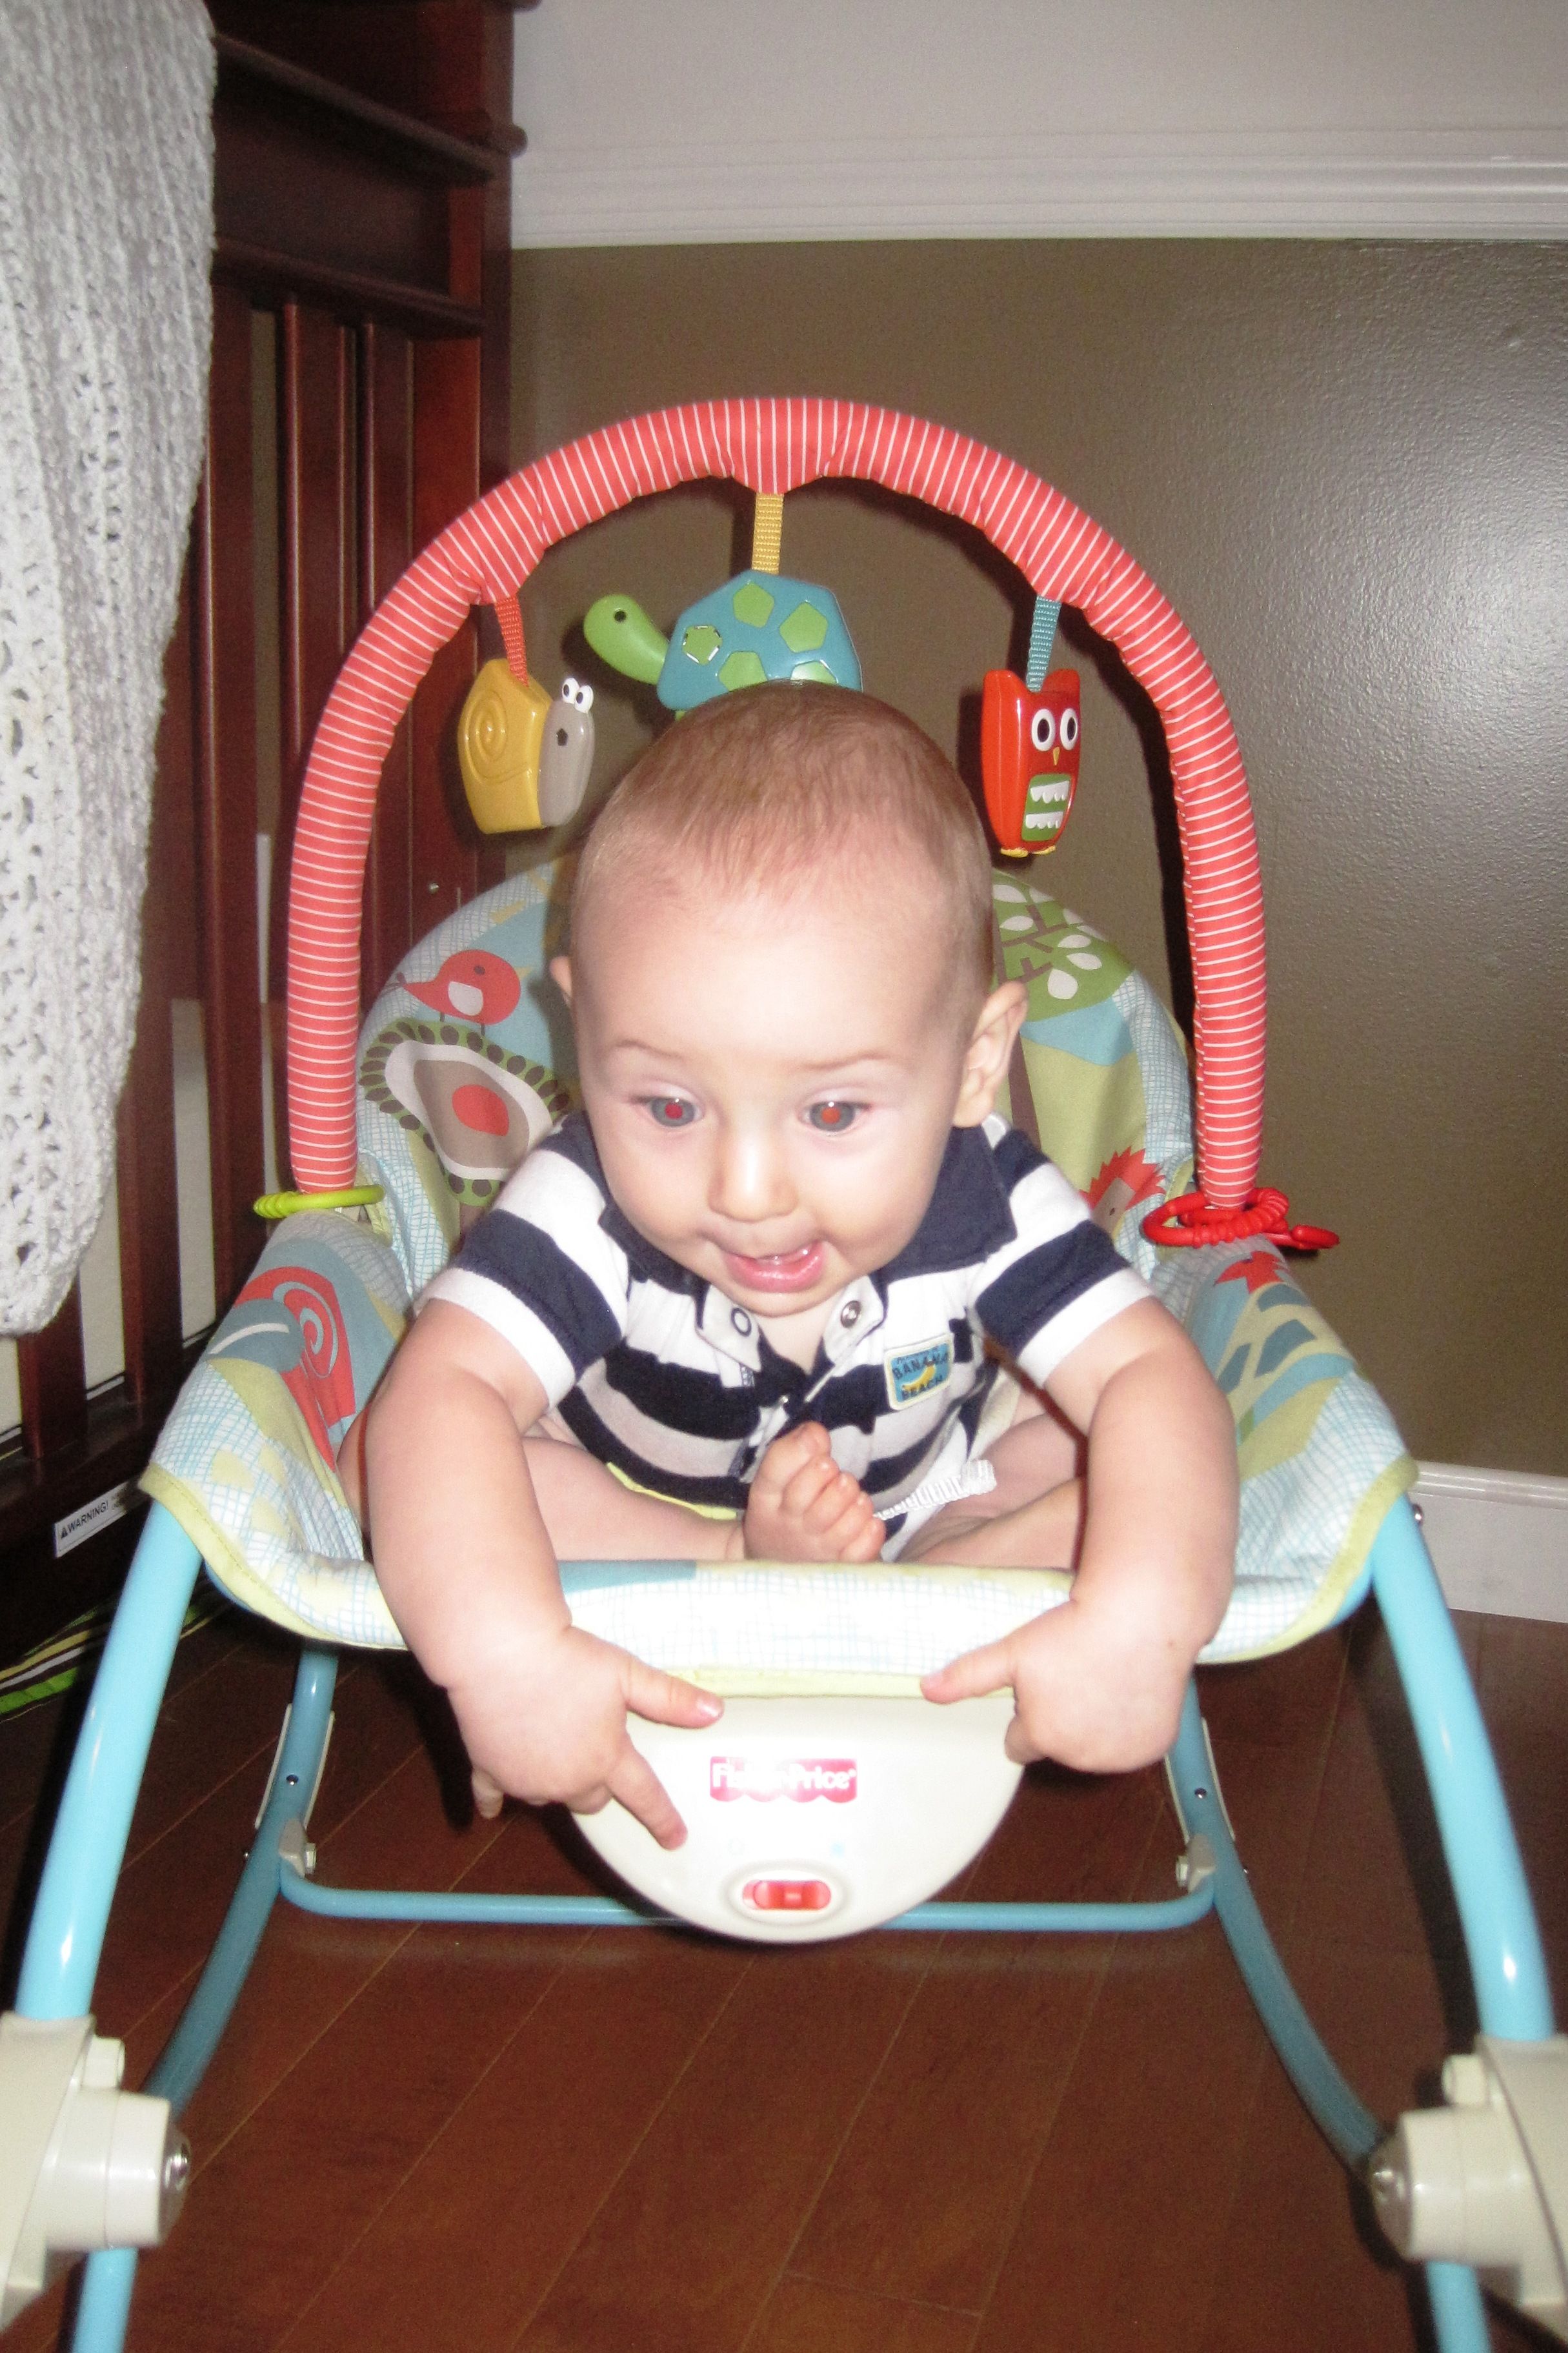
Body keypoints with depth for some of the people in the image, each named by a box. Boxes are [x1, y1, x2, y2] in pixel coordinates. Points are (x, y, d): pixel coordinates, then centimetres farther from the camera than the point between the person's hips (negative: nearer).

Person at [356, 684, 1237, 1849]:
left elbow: (1155, 1377, -37)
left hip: (923, 1498, 1)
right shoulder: (584, 1211, -35)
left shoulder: (990, 1205, -31)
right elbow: (440, 1392, -46)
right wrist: (506, 1651, -63)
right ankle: (754, 1573, -22)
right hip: (628, 1511, -1)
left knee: (1104, 1461, -20)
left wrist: (1139, 1618, -56)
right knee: (383, 1468, -26)